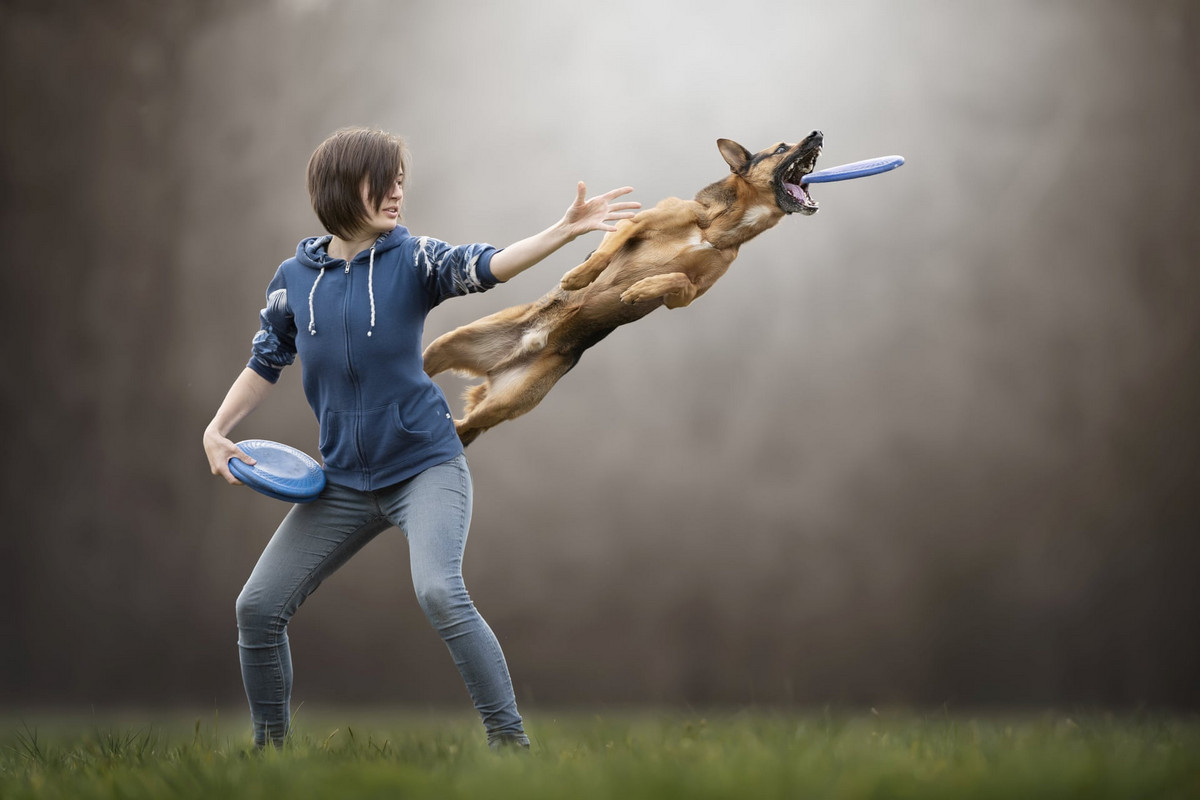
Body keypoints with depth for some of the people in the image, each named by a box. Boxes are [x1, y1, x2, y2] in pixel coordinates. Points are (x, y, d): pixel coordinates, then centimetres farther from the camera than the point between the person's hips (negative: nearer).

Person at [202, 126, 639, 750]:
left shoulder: (412, 259, -5)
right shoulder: (295, 277, 4)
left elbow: (488, 266, -22)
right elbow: (266, 362, 17)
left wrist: (565, 230, -37)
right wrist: (217, 430, 6)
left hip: (425, 465, -4)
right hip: (343, 481, 4)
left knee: (439, 592, -28)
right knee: (258, 608, 1)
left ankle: (512, 742, -20)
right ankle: (270, 747, 21)